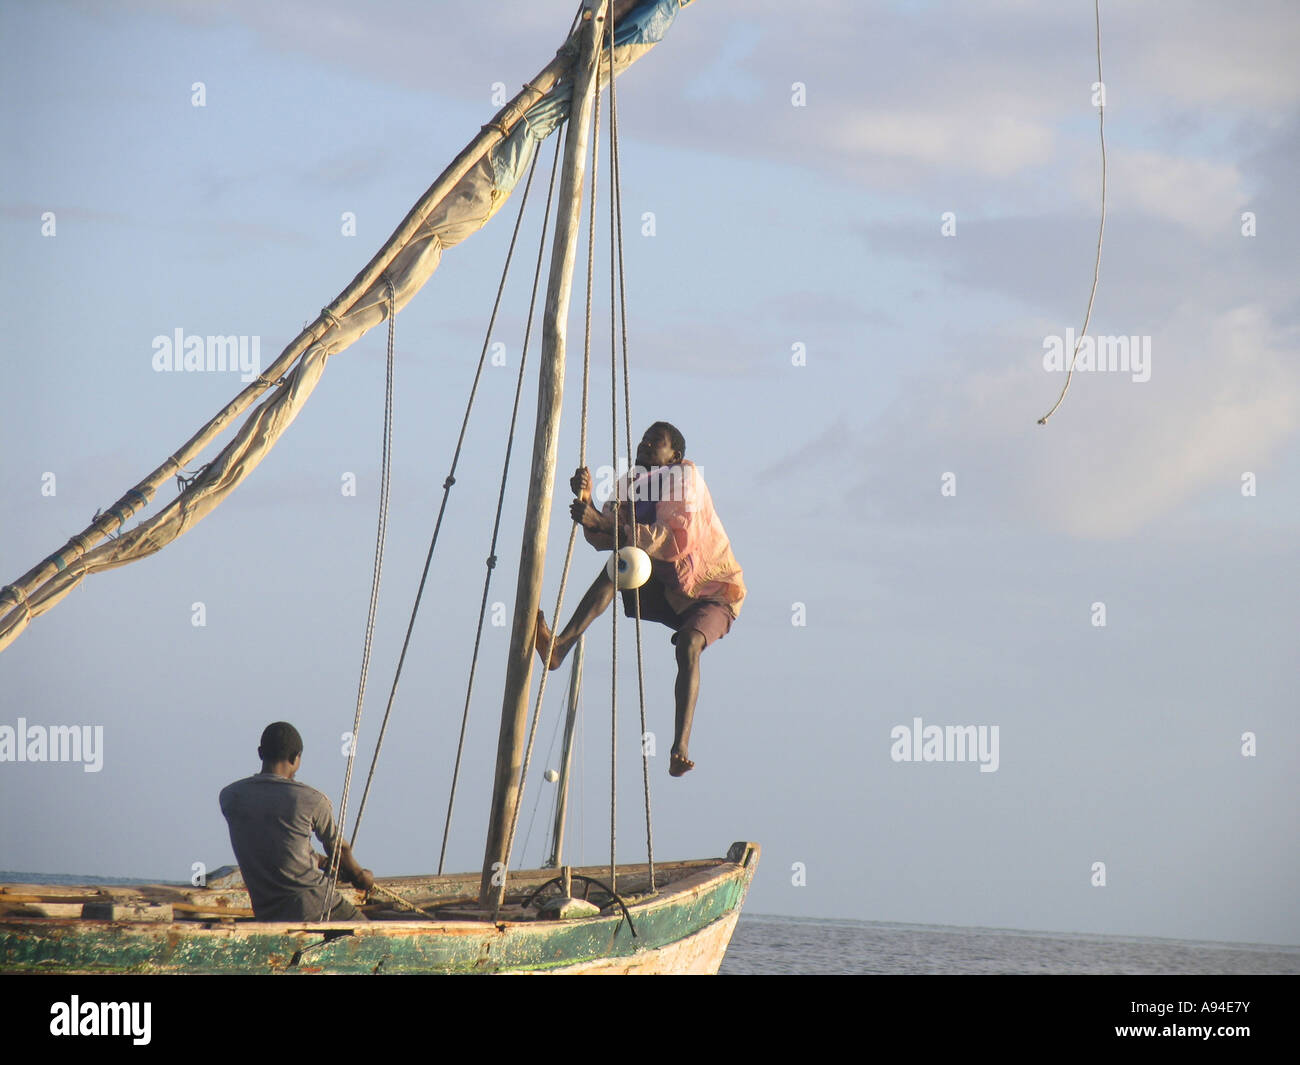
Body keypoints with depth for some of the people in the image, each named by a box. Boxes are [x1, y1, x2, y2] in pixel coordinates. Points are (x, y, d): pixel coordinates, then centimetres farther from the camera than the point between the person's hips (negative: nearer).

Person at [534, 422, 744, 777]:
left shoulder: (685, 475, -17)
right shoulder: (631, 486, 4)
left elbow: (678, 539, -30)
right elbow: (604, 539, -7)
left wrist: (604, 523, -33)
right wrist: (587, 502, -28)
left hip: (713, 592, -7)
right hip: (669, 592, 7)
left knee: (689, 643, -34)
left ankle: (681, 746, -45)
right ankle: (561, 646, -30)